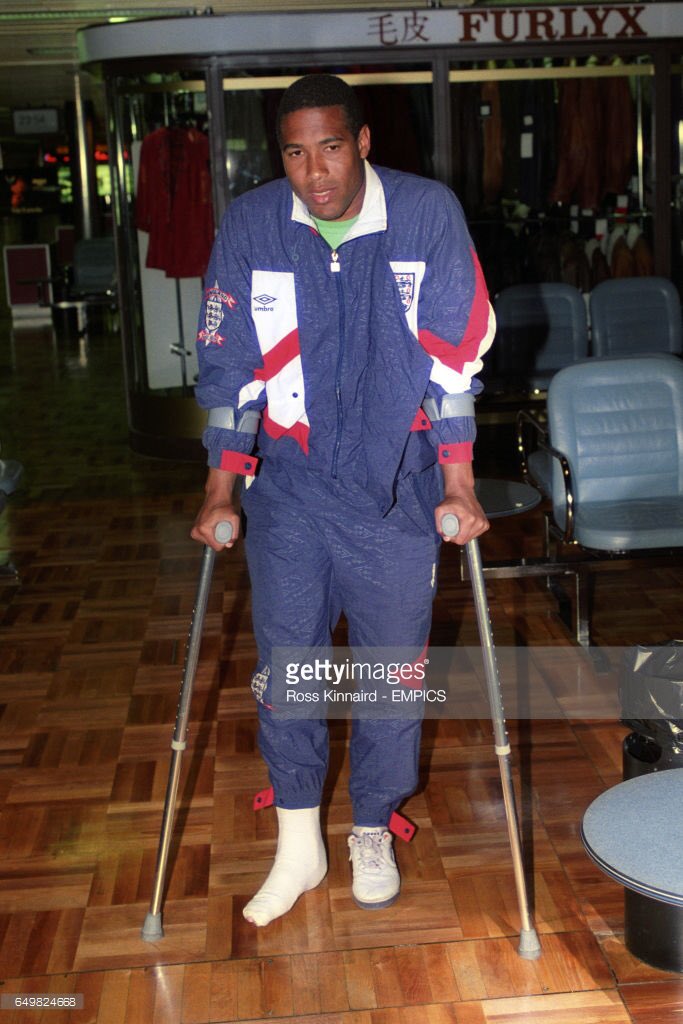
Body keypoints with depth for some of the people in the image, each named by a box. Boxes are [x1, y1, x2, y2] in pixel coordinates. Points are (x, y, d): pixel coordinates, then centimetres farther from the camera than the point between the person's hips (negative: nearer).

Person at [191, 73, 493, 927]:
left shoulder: (428, 214, -9)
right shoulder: (250, 226, -5)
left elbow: (455, 356, -7)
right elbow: (228, 367, -2)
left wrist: (459, 489, -9)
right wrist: (219, 495, -3)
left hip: (398, 483, -1)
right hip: (288, 484, 1)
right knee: (282, 660, 2)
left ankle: (373, 832, 30)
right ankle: (298, 844, 22)